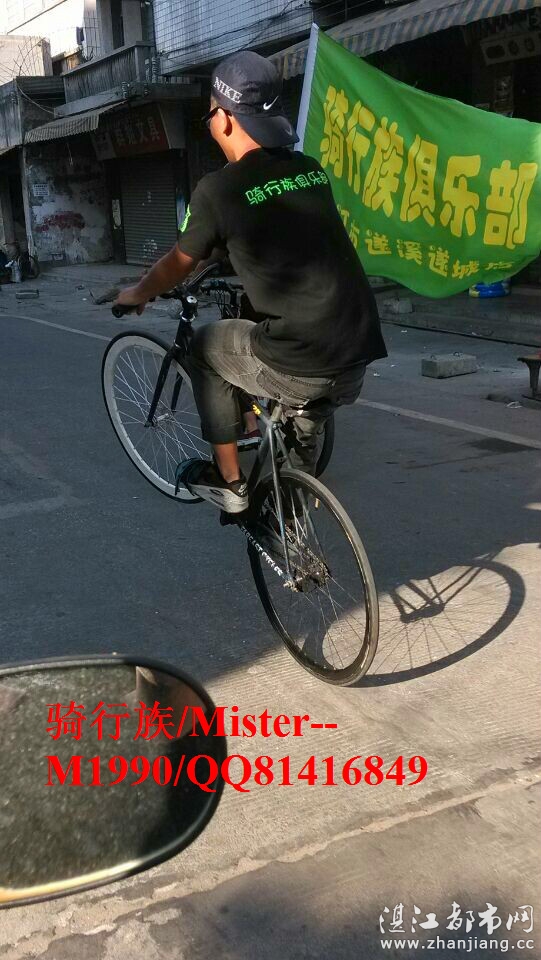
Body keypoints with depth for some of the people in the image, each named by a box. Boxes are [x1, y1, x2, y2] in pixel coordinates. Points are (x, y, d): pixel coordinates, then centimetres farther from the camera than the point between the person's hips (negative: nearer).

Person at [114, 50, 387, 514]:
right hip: (357, 361, 6)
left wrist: (136, 295, 31)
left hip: (296, 369, -5)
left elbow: (178, 266, 9)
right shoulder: (311, 170, 12)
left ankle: (229, 481, 25)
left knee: (206, 346, 21)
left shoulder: (219, 189, -6)